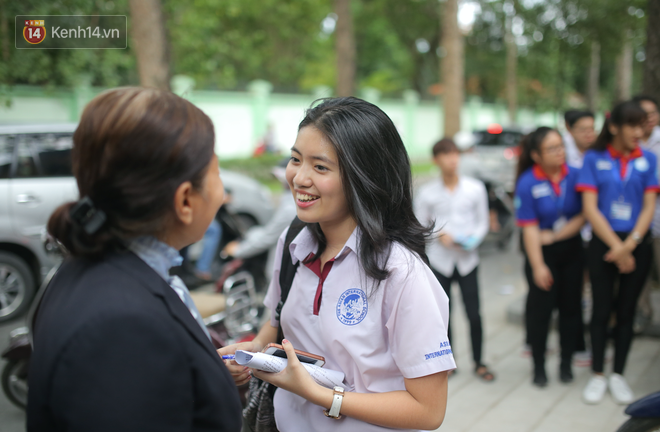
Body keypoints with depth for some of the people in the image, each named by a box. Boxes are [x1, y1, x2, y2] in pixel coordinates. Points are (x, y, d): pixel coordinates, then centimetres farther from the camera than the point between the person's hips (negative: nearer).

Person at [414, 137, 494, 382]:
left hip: (467, 259, 0)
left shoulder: (475, 188, -1)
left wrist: (473, 239, -13)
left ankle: (478, 362, 19)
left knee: (474, 314, 2)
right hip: (439, 260, 0)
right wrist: (439, 235, -14)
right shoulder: (427, 193, -2)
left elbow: (483, 222, 6)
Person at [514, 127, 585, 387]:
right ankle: (539, 366, 17)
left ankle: (566, 362, 24)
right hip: (541, 251, -3)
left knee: (571, 305, 8)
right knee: (540, 307, 1)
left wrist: (555, 235, -13)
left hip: (571, 249, 3)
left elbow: (583, 215, -4)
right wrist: (538, 266, -17)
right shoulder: (527, 183, -13)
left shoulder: (574, 176, -7)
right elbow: (529, 228, -14)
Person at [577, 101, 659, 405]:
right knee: (601, 310, 4)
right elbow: (590, 208, -7)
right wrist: (616, 246, -12)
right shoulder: (594, 159, -3)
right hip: (603, 243, -2)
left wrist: (629, 245, -14)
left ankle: (618, 375, 22)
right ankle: (597, 375, 17)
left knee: (626, 311, 9)